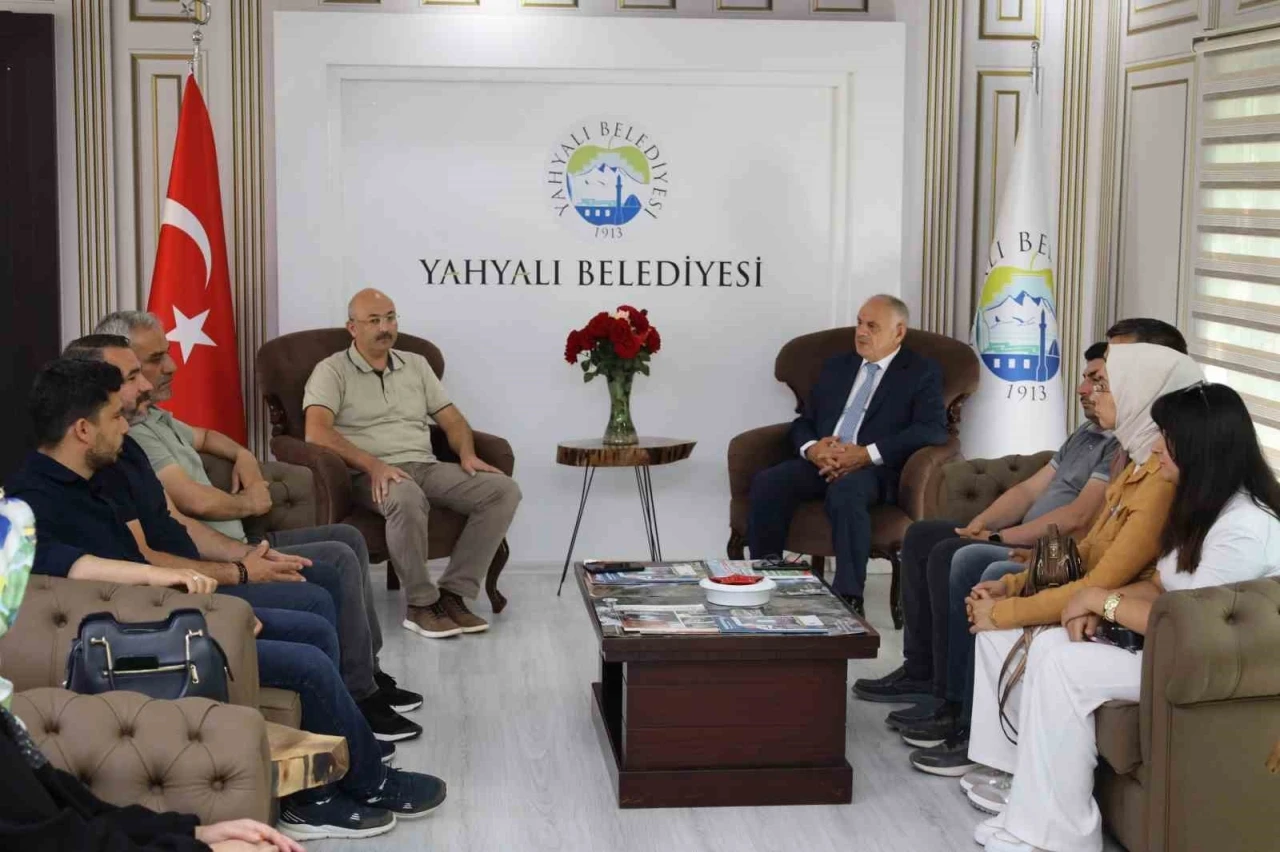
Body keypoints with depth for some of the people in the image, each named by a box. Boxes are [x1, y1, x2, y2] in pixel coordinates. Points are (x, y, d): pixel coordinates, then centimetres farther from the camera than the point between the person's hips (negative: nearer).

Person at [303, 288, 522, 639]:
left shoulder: (416, 365, 20)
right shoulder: (332, 371, 2)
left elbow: (452, 419, 19)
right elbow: (316, 431, -13)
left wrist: (467, 453, -4)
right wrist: (372, 465, -25)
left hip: (426, 466, 6)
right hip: (371, 475, -6)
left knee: (503, 489, -18)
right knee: (407, 499, -41)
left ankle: (453, 592, -17)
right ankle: (420, 604, -21)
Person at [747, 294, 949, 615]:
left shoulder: (922, 372, 7)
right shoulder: (835, 367, 23)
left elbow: (932, 429, -8)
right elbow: (803, 422, 20)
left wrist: (867, 454, -18)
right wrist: (811, 448, -6)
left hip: (875, 468, -5)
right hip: (822, 462, 5)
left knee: (845, 492, -39)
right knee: (766, 482, -25)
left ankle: (849, 597, -36)